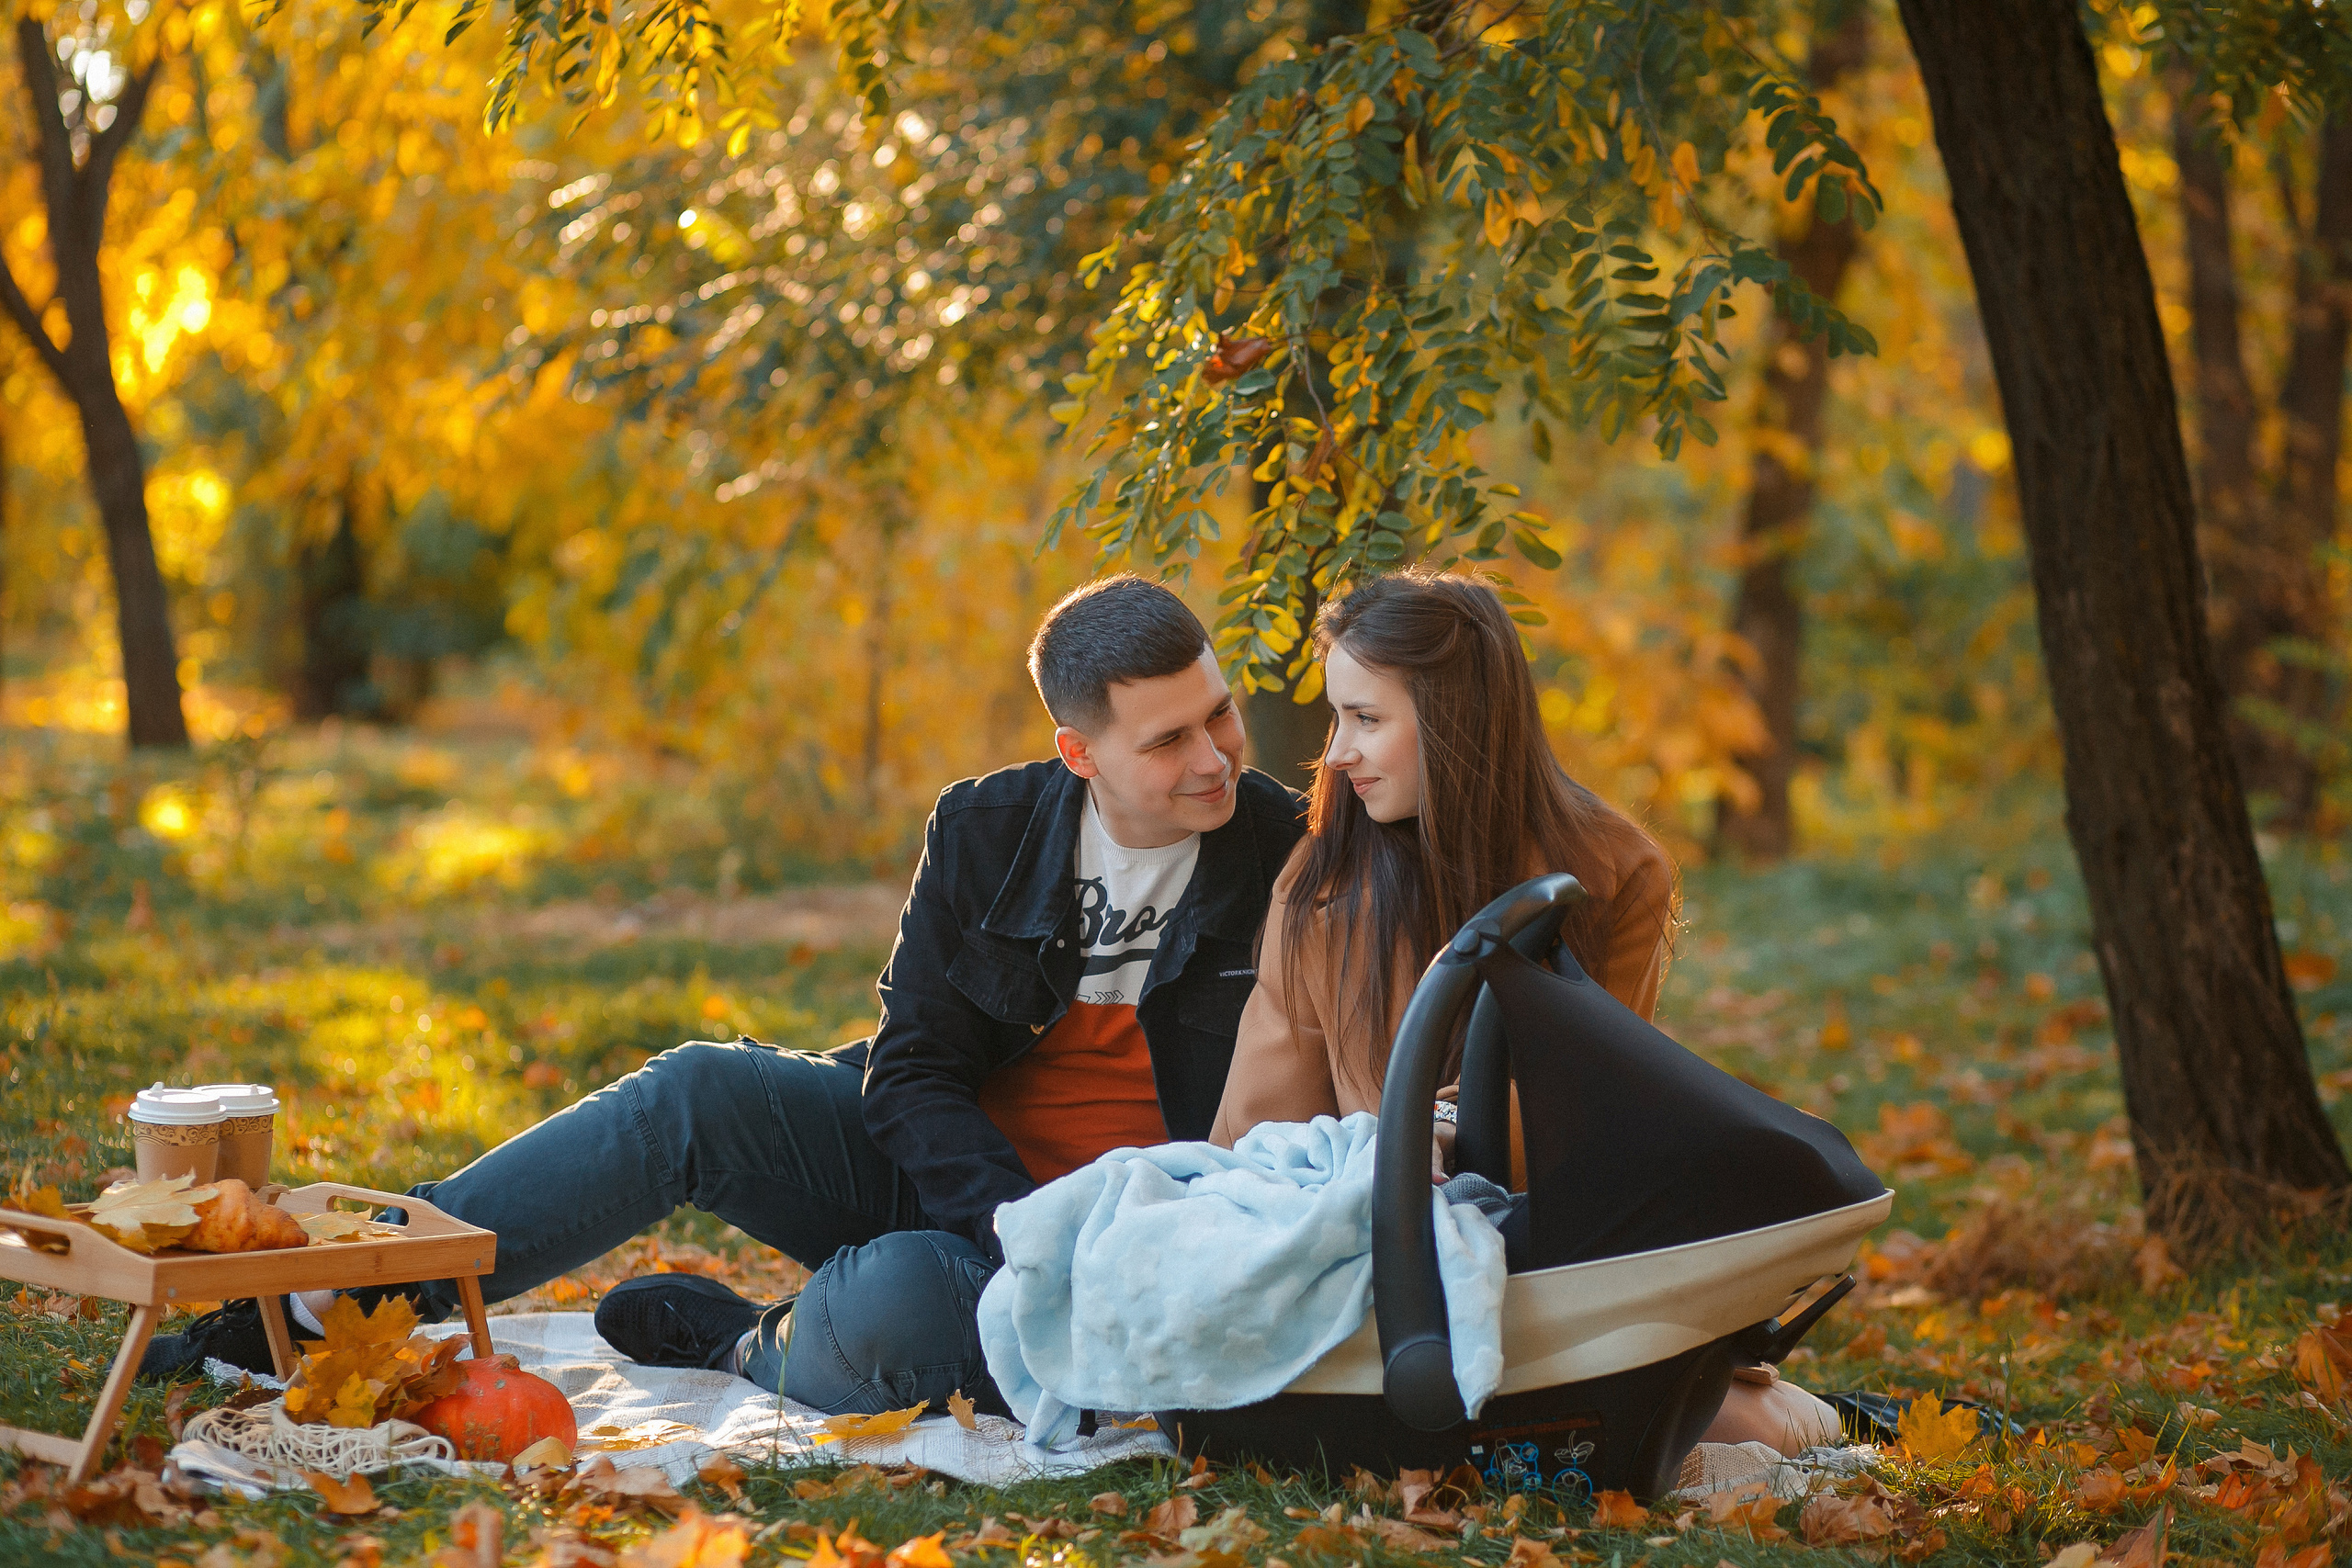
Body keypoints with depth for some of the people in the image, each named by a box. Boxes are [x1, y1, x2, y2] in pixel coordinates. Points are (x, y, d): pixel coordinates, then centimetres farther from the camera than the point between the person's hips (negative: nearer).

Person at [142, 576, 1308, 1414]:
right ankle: (321, 1304, -15)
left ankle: (737, 1345, -1)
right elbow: (910, 1069, -4)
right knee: (691, 1096, -18)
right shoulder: (987, 830, -2)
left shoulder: (1289, 867, -11)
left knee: (895, 1296, -37)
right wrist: (1011, 1222, -23)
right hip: (939, 1167, 4)